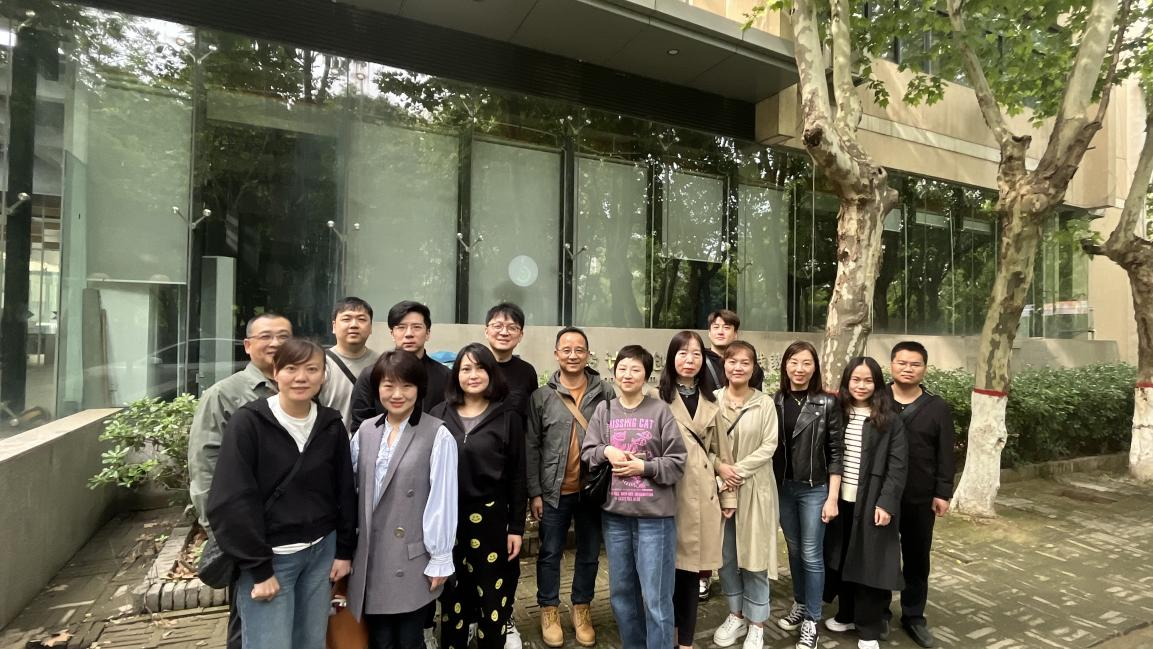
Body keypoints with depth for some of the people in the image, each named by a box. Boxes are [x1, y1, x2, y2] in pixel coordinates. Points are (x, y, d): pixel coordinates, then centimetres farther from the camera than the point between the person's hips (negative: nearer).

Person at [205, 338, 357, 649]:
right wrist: (258, 569, -13)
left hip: (321, 552, 4)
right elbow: (231, 501, -14)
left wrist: (344, 550, 6)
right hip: (269, 558, -4)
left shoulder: (331, 425, 0)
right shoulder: (248, 421, -12)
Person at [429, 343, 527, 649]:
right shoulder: (438, 415, 1)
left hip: (491, 518, -1)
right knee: (452, 600, 16)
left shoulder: (508, 418, -3)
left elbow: (517, 477, -1)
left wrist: (517, 527, -3)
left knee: (493, 600, 10)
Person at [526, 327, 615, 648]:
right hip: (554, 490, 0)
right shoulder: (541, 396, -4)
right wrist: (535, 492, -4)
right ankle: (549, 610, 34)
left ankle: (581, 609, 36)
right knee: (550, 554, 13)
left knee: (589, 554, 16)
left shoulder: (606, 392, -3)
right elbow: (532, 446, -2)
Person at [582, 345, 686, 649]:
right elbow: (587, 454, 6)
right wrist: (607, 451, -12)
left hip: (654, 515, -4)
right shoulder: (604, 410, 5)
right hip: (614, 513, 4)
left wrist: (644, 466, -16)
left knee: (656, 598, 5)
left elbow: (677, 463, -5)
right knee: (621, 593, 19)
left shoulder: (660, 410, -6)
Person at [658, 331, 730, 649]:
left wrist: (729, 495, 12)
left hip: (702, 494, 3)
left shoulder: (711, 401, 12)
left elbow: (721, 451, 14)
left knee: (691, 567, 11)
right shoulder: (659, 397, -4)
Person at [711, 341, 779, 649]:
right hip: (721, 486, 2)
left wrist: (739, 470, -14)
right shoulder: (712, 400, -2)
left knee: (754, 554, 7)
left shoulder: (765, 403, -6)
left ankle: (756, 623, 26)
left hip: (755, 487, -2)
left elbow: (769, 446, -8)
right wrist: (720, 467, -16)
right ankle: (736, 614, 34)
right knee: (726, 555, 14)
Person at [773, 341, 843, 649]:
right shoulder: (774, 402, 0)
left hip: (814, 489, -3)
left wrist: (832, 497, -9)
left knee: (811, 555, 6)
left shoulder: (827, 403, -7)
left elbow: (836, 452, -7)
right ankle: (799, 605, 36)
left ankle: (811, 620, 21)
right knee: (794, 550, 17)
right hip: (782, 487, 3)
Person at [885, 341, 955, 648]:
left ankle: (914, 617, 31)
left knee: (917, 558, 14)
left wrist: (943, 493, -3)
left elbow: (945, 456, 2)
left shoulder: (938, 408, 1)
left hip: (920, 498, 1)